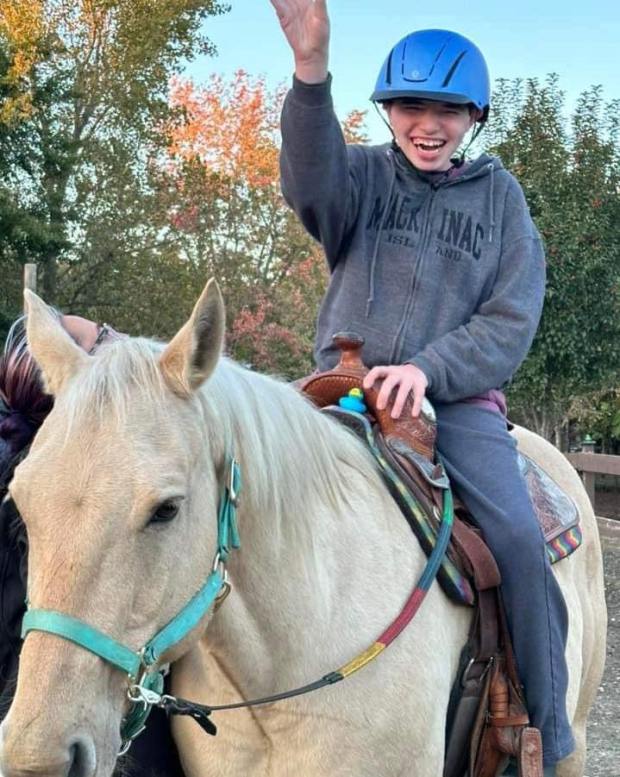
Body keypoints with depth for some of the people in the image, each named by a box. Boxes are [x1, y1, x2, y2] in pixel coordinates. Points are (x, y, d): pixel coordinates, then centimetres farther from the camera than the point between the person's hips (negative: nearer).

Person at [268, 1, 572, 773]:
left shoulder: (500, 196, 9)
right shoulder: (365, 173, 7)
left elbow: (512, 320, 1)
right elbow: (312, 184, -18)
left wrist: (429, 369, -17)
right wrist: (310, 71, -36)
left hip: (459, 397, 0)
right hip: (346, 388, 1)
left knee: (518, 539, -20)